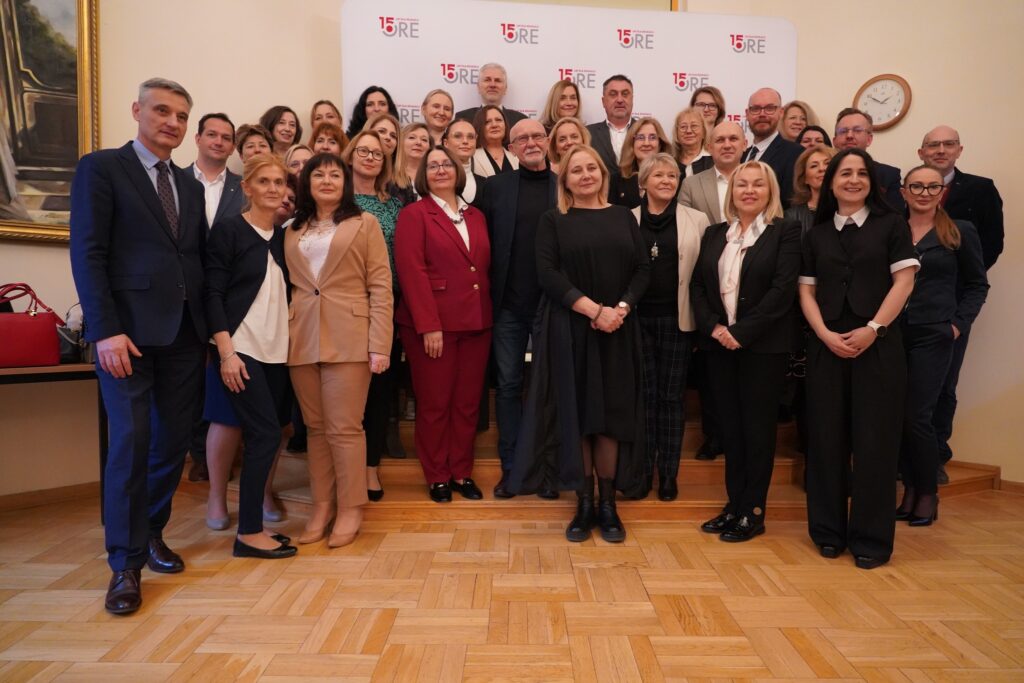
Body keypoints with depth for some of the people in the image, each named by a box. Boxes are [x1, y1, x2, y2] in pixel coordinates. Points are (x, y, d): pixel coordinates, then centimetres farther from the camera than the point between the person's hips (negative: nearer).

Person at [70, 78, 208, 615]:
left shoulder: (190, 185, 18)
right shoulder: (101, 168, 1)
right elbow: (87, 254, -7)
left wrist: (208, 325, 7)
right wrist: (106, 330, -16)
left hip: (185, 332, 5)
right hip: (129, 329, -5)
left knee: (174, 441, 8)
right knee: (130, 441, -4)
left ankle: (152, 532, 27)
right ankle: (125, 564, 8)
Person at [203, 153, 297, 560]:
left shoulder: (283, 237, 12)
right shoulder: (228, 230, -4)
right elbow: (213, 293, -9)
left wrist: (291, 343, 7)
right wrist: (226, 351, -16)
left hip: (277, 350, 6)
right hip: (241, 349, -6)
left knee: (263, 435, 7)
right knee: (266, 434, -9)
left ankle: (252, 526, 18)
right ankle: (249, 533, 3)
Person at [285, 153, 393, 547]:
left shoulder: (364, 224, 4)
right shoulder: (293, 231, 17)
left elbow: (380, 286, -2)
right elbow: (289, 286, 16)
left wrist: (379, 344, -10)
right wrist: (285, 333, 3)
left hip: (348, 338, -4)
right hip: (302, 339, 4)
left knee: (344, 428, -3)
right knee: (315, 427, 8)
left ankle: (350, 509, 10)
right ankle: (322, 507, 19)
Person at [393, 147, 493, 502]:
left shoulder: (476, 216, 16)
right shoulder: (414, 214, -1)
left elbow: (485, 268, 15)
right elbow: (412, 272, -10)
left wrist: (488, 314, 3)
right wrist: (429, 325, -17)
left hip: (476, 323, 5)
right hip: (433, 324, -5)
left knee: (468, 402, 9)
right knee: (434, 403, 5)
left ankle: (462, 472, 23)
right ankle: (437, 477, 19)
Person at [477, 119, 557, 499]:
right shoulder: (496, 187, 7)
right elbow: (485, 243, 5)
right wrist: (487, 296, -3)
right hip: (509, 305, 1)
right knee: (508, 385, 7)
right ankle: (511, 467, 20)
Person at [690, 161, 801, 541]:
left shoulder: (786, 231, -1)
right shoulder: (714, 234, 12)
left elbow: (783, 289, -12)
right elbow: (697, 285, 6)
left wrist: (741, 332, -17)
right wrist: (714, 327, -9)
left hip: (763, 346, -4)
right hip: (719, 344, 4)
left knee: (758, 427, 3)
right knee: (729, 426, 9)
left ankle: (753, 512, 14)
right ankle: (734, 505, 20)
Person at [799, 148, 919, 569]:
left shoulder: (891, 225, 6)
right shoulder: (816, 234, 12)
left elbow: (903, 282, -3)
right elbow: (806, 291, 7)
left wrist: (873, 329, -14)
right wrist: (825, 334, -9)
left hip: (878, 345, -2)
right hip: (826, 346, 2)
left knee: (874, 439, -1)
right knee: (827, 436, 4)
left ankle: (871, 537, 11)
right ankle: (828, 530, 16)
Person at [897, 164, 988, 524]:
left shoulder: (960, 232, 4)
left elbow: (977, 284, 8)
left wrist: (960, 323, -4)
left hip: (932, 336, -2)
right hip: (891, 334, 2)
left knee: (917, 416, -4)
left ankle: (928, 493, 15)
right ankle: (909, 487, 18)